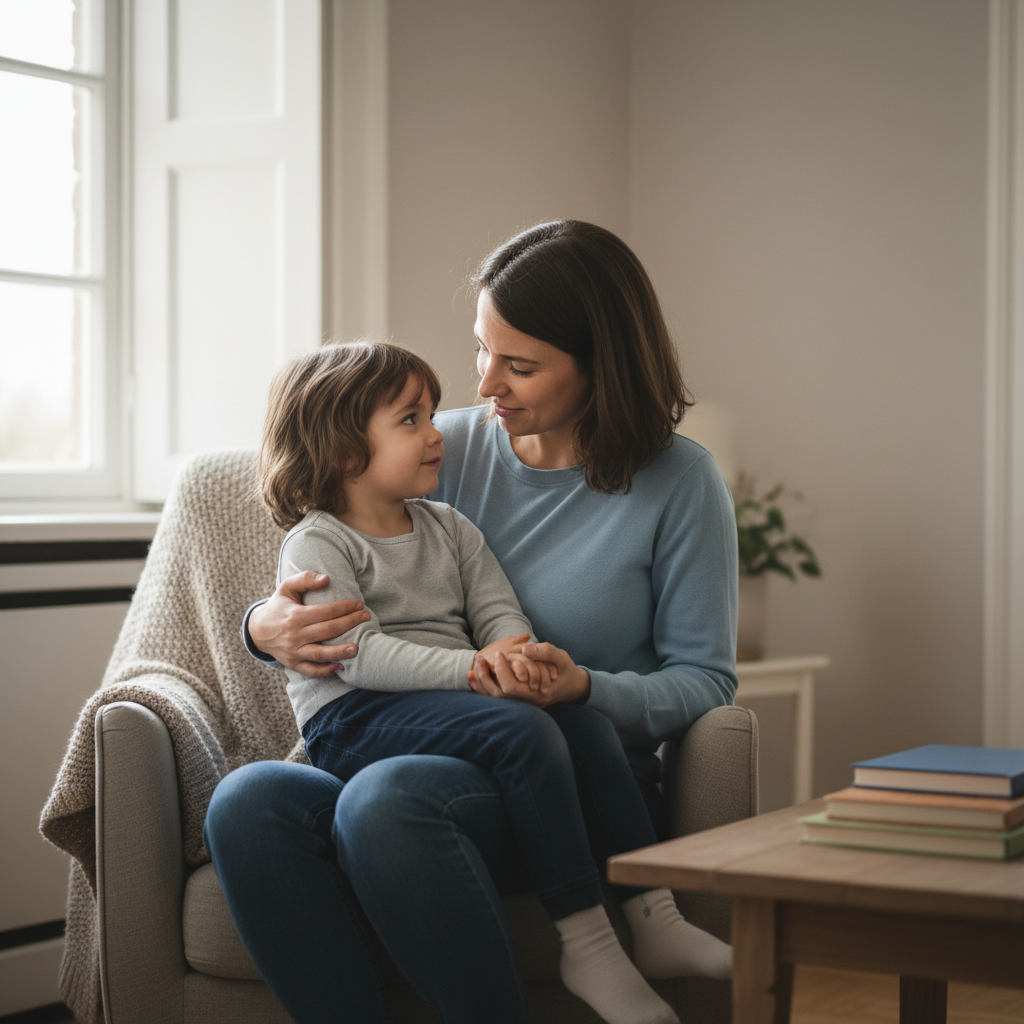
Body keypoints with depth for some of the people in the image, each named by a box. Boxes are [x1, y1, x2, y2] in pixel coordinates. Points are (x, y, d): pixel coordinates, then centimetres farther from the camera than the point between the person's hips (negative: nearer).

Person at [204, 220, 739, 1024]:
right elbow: (323, 588, 17)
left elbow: (706, 680, 2)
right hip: (425, 762, 4)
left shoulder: (680, 483, 2)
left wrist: (583, 689, -18)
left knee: (386, 798, -37)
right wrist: (270, 628, -8)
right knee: (249, 802, -28)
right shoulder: (451, 448, 11)